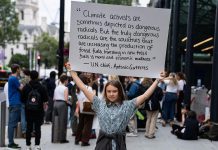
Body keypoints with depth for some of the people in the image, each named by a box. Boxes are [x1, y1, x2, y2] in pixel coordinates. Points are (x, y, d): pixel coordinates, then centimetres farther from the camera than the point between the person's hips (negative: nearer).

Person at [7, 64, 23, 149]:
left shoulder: (11, 78, 17)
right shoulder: (14, 79, -14)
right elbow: (21, 89, -13)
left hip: (13, 103, 10)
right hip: (15, 104, -10)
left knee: (12, 123, 12)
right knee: (12, 123, -7)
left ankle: (11, 142, 17)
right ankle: (11, 143, -5)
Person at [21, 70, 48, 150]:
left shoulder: (26, 87, -5)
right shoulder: (42, 87, -8)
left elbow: (22, 99, -2)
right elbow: (46, 99, -5)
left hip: (28, 110, 1)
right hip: (39, 110, -1)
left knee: (29, 128, 9)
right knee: (37, 128, 3)